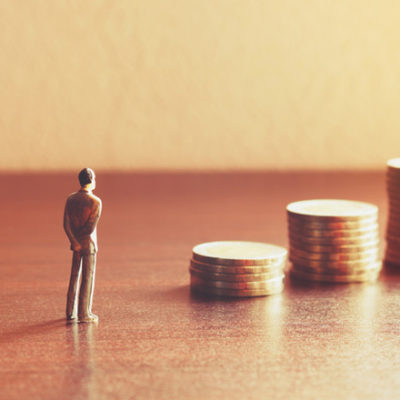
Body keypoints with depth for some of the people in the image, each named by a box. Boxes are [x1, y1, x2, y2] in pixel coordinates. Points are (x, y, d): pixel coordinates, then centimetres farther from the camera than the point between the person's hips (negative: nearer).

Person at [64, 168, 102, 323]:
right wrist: (79, 234, -3)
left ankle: (71, 313, 15)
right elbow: (91, 227, -19)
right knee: (88, 279, 1)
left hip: (76, 245, 5)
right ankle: (84, 314, 4)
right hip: (89, 244, -5)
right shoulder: (96, 202, -16)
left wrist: (74, 241, -9)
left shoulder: (70, 199, 1)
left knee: (74, 277, 13)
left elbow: (66, 224, -6)